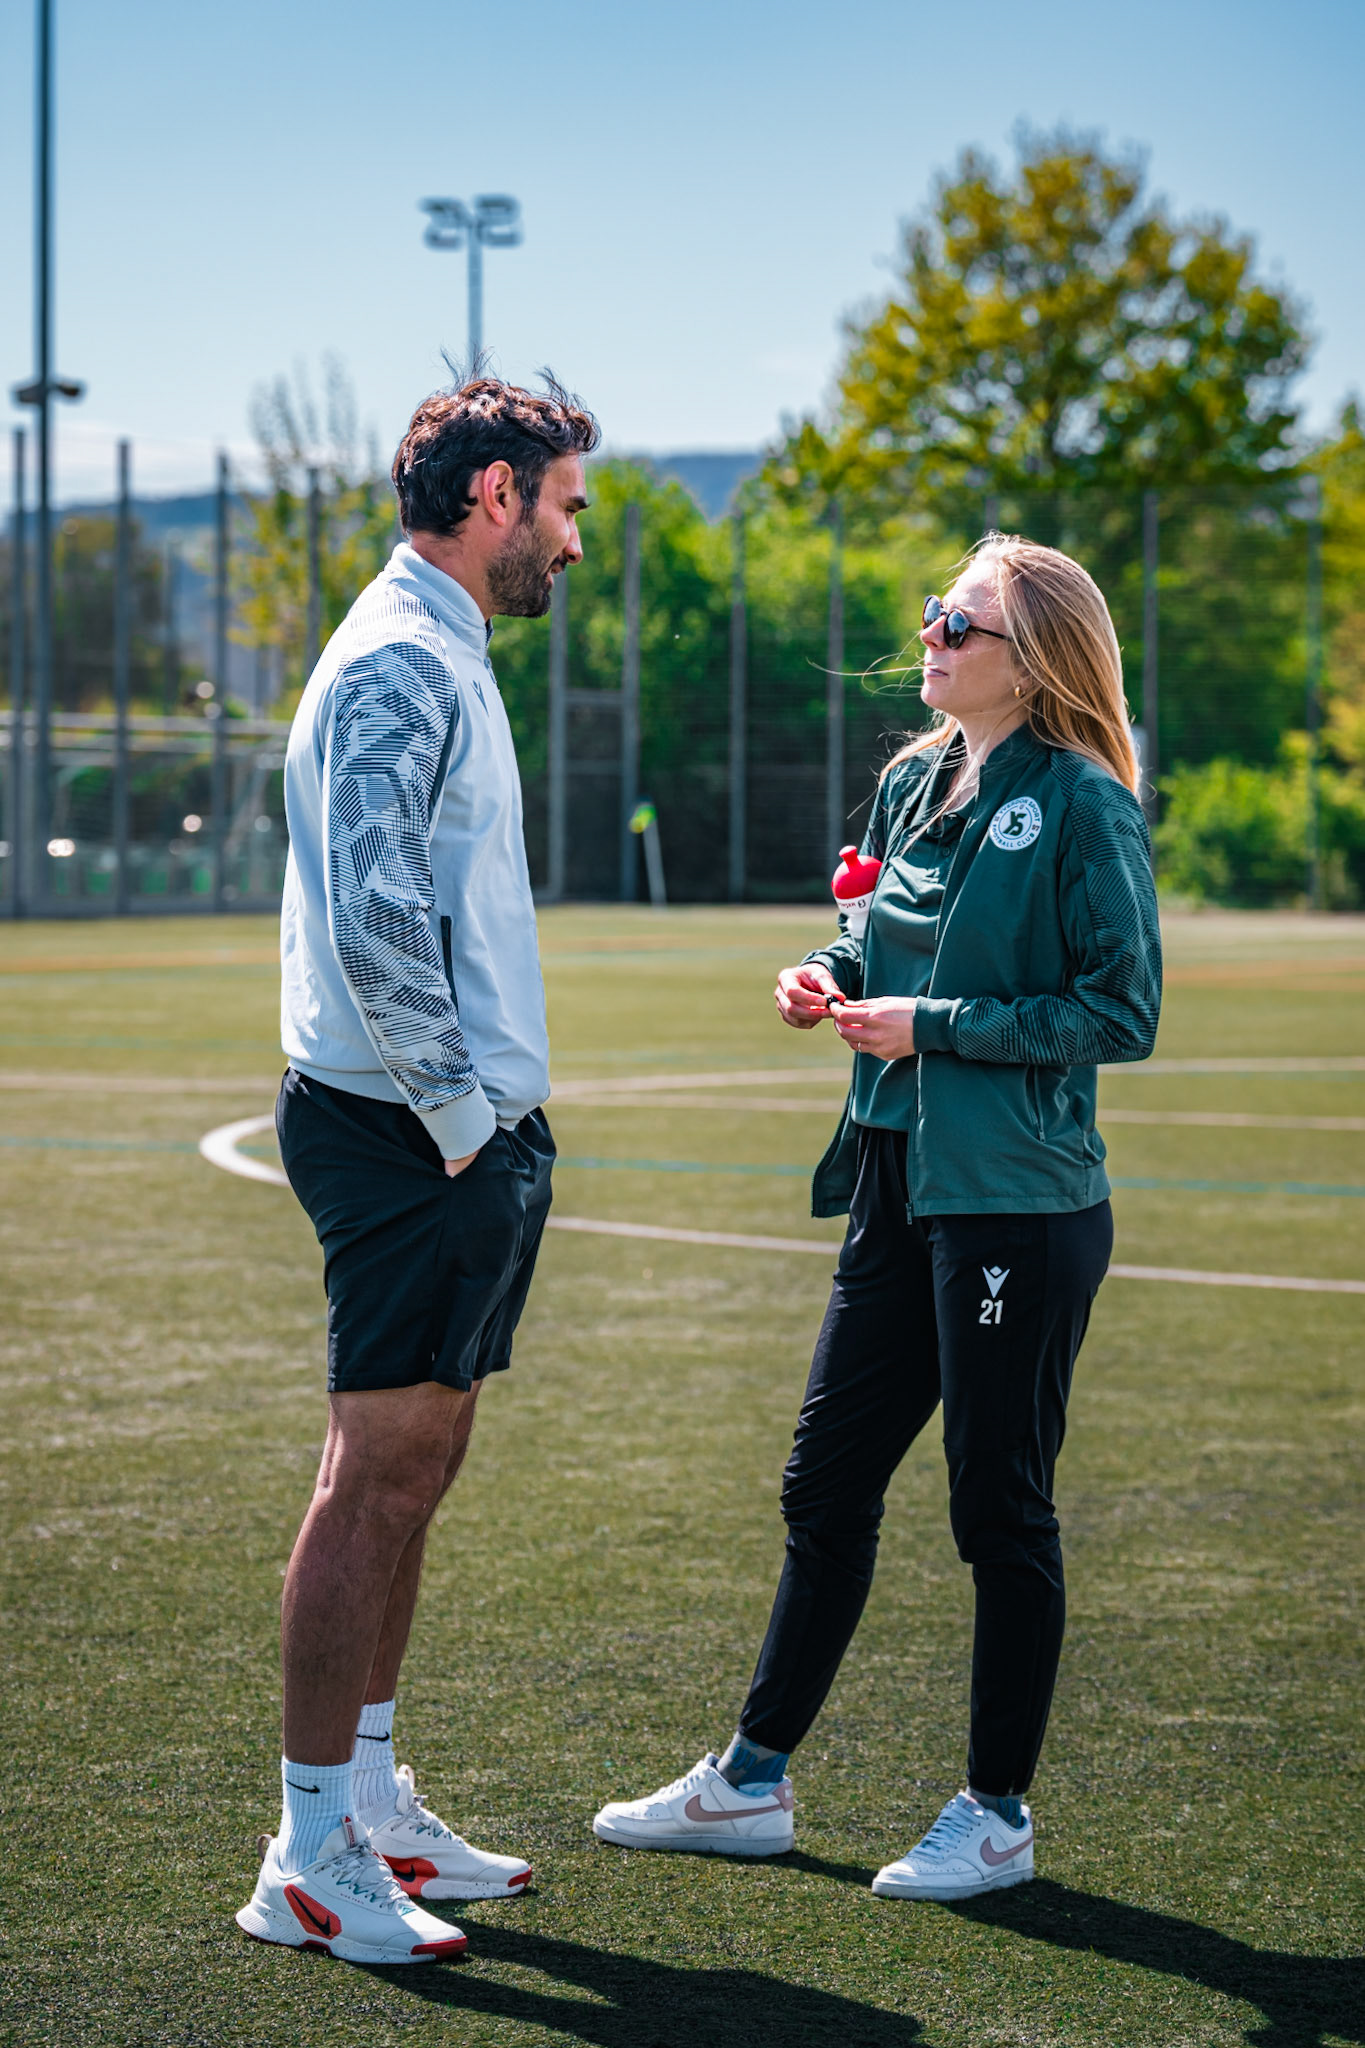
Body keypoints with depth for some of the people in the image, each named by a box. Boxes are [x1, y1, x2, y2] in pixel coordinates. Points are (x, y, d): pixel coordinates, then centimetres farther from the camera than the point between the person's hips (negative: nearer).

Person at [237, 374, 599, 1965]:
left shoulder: (437, 658, 19)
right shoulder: (399, 664, -14)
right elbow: (376, 920, -24)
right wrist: (455, 1112, -16)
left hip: (460, 1137, 10)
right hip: (412, 1137, -10)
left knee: (410, 1472, 14)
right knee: (377, 1475, -8)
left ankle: (372, 1806, 23)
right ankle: (308, 1860, -3)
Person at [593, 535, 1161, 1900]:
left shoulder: (1082, 806, -12)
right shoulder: (913, 783, 10)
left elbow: (1122, 1013, -14)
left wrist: (933, 1026, -16)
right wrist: (829, 976, 1)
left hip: (1018, 1208, -8)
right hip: (899, 1186, 8)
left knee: (1000, 1507, 3)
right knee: (826, 1483, 13)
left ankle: (997, 1815, 17)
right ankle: (752, 1784, 25)